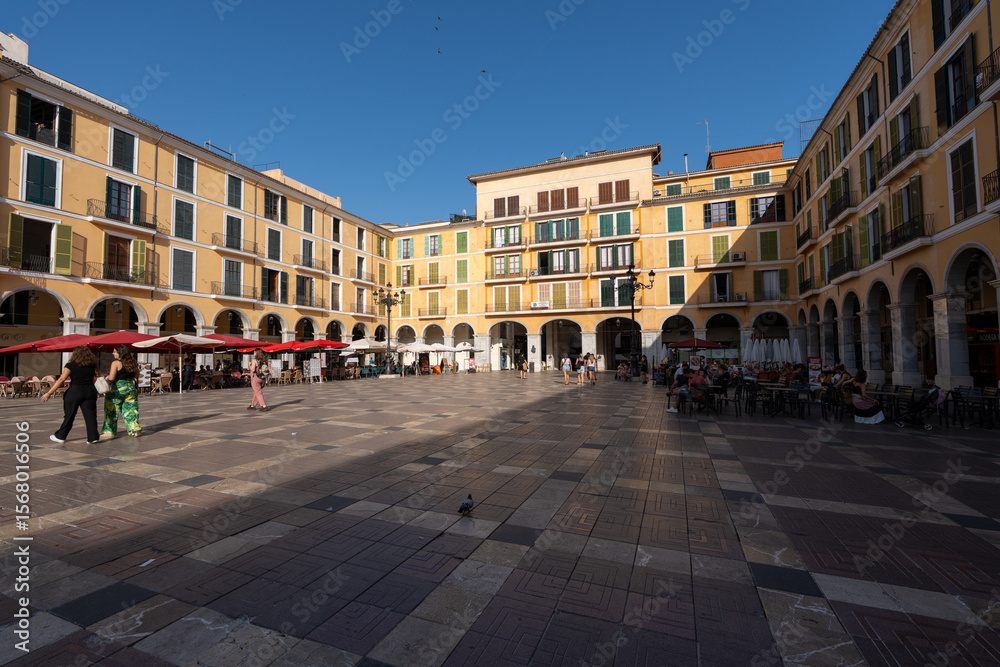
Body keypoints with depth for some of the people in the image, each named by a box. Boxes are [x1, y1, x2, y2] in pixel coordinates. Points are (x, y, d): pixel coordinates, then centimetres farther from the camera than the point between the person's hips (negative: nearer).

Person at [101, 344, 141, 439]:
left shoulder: (116, 363, -14)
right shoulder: (131, 362, 5)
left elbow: (111, 378, -20)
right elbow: (137, 375, 16)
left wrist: (107, 382, -1)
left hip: (117, 389, -6)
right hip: (130, 387, 6)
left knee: (112, 411, 6)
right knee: (130, 409, 11)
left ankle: (109, 432, 10)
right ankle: (135, 429, 10)